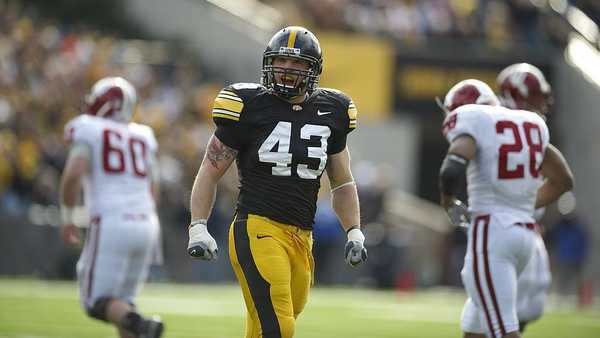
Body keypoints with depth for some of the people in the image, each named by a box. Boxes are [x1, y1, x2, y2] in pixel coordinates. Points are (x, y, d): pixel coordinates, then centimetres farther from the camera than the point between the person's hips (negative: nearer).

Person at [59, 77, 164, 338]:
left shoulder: (88, 130, 1)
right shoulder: (142, 137, 19)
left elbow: (73, 174, -13)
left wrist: (66, 218, -2)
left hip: (111, 225, -6)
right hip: (146, 224, 6)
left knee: (98, 302, -2)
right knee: (122, 301, 16)